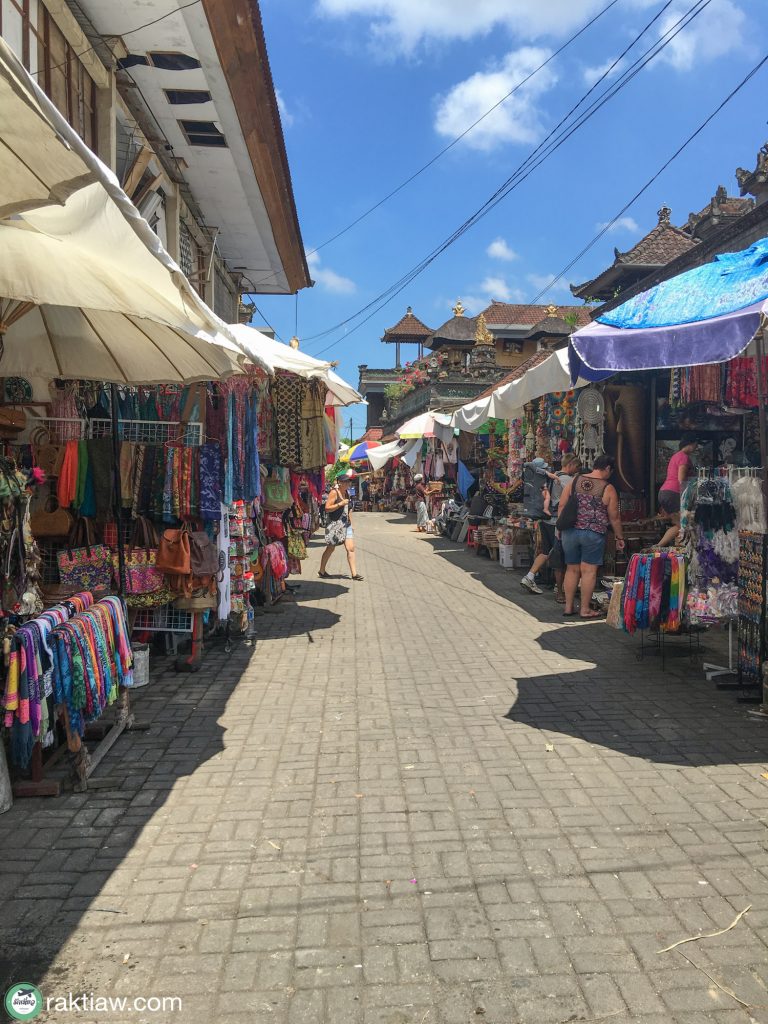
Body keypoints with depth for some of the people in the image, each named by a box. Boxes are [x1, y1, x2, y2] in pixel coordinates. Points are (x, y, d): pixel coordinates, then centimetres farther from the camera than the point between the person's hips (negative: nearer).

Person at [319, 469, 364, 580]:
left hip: (345, 524, 7)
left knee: (350, 548, -3)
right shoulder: (334, 492, -11)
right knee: (330, 548, 5)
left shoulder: (347, 492, 12)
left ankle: (354, 573, -2)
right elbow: (327, 508, -17)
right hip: (334, 524, -7)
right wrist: (340, 504, -22)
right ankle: (321, 572, 20)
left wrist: (350, 522, 20)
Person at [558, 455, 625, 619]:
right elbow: (614, 517, 0)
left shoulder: (575, 481, 5)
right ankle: (585, 609, 6)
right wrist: (620, 537, 11)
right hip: (593, 534, -4)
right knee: (589, 571, 2)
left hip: (570, 531, 4)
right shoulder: (608, 489, -5)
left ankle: (568, 606, 18)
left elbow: (561, 506, 7)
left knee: (572, 569, 13)